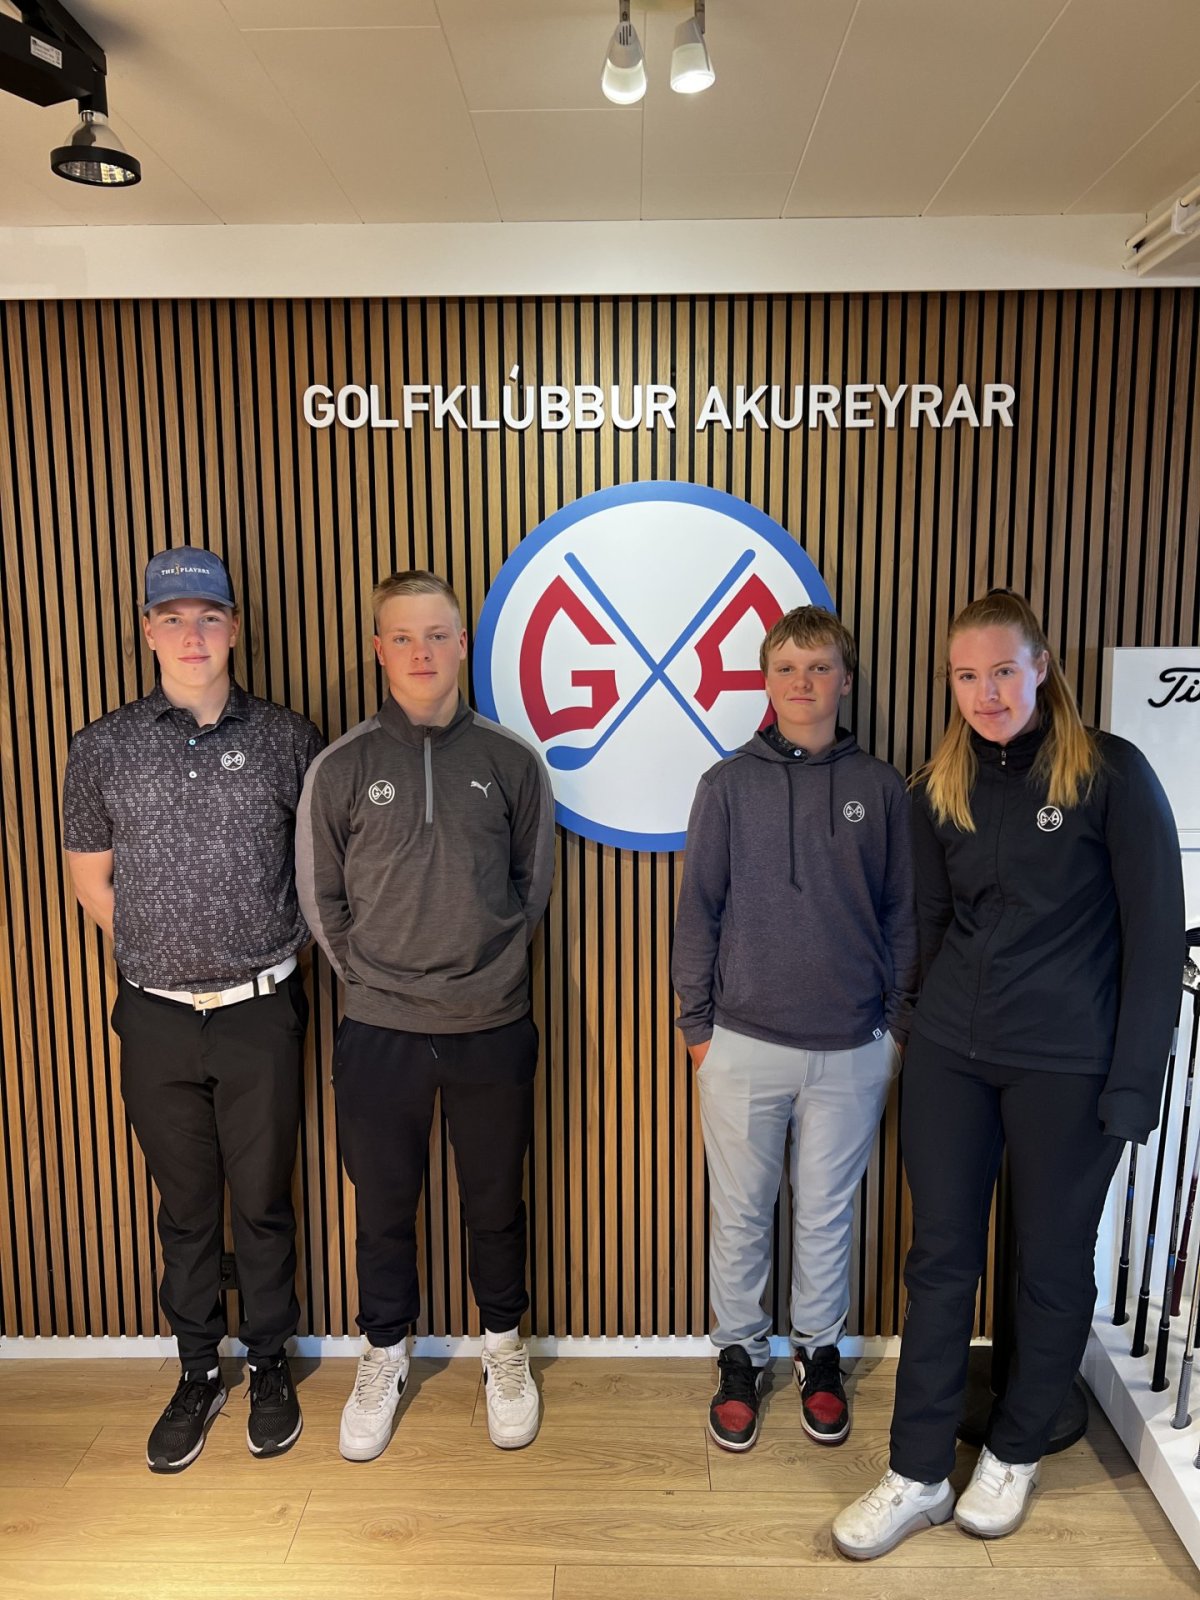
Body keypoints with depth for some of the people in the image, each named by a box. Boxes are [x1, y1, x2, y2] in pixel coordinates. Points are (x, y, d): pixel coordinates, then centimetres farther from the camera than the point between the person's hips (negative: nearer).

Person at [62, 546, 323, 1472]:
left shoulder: (286, 739, -4)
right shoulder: (104, 748, -1)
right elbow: (90, 877, 9)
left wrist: (286, 947, 2)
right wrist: (160, 954, 6)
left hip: (262, 1013, -1)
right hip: (157, 1017, 1)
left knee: (264, 1201, 13)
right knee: (186, 1205, 16)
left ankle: (270, 1366, 34)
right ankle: (199, 1372, 35)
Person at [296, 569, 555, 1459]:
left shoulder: (512, 761, -2)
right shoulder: (341, 769, -3)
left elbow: (534, 883, 7)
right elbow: (321, 899, 4)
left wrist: (489, 965, 4)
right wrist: (370, 974, 2)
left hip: (492, 1029, 0)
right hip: (380, 1033, 0)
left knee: (497, 1204, 15)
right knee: (384, 1210, 15)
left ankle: (505, 1350, 39)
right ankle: (385, 1358, 38)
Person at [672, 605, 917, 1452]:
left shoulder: (880, 786, 0)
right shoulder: (729, 784, -3)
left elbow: (902, 913, 6)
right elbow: (699, 910, 0)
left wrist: (898, 1024, 5)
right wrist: (698, 1024, 0)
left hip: (853, 1048, 1)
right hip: (745, 1043, 0)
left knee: (828, 1215, 16)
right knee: (741, 1215, 13)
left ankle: (820, 1353, 38)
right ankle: (740, 1355, 34)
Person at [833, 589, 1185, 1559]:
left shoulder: (1112, 774, -9)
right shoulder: (940, 789, 4)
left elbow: (1156, 934, -9)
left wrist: (1134, 1081, -10)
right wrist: (931, 1024, 12)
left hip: (1068, 1070, -3)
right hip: (950, 1058, 4)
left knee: (1052, 1266, 13)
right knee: (941, 1260, 10)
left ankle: (1016, 1452, 36)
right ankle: (920, 1474, 25)